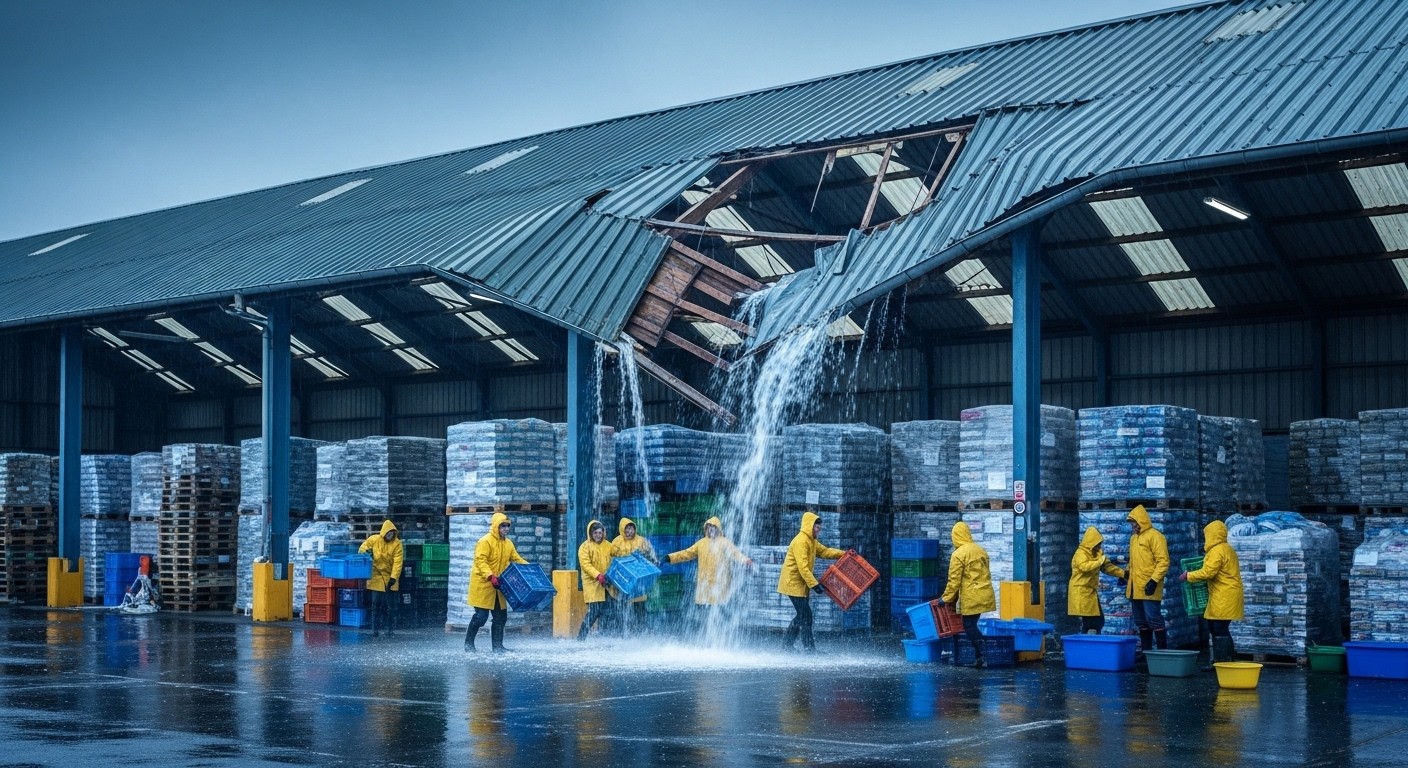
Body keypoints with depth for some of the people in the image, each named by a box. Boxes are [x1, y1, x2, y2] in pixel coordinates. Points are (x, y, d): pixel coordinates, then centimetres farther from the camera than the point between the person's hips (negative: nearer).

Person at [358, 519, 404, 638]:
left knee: (391, 606, 2)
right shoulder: (374, 539, -4)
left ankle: (391, 630, 9)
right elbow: (363, 547, 9)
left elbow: (398, 562, -15)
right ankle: (375, 630, 12)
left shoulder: (397, 544, -10)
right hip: (376, 578, 1)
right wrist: (365, 551, -16)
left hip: (389, 578, -1)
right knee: (376, 605, 5)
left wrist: (393, 577, -23)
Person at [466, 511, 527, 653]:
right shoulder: (485, 541, -12)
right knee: (481, 615, -7)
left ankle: (497, 646, 14)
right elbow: (480, 561, -20)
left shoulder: (508, 543, 11)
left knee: (501, 615, 6)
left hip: (497, 585, 7)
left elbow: (516, 559, 16)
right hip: (482, 584, -7)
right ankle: (468, 643, 9)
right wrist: (490, 576, -32)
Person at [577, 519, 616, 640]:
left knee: (606, 612, 7)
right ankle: (581, 637, -4)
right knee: (593, 611, -12)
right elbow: (585, 564, -12)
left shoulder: (608, 545, 12)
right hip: (592, 583, -5)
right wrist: (598, 575, -24)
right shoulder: (585, 547, -4)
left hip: (606, 584, 5)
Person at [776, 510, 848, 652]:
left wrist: (844, 554, 3)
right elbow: (802, 567, -25)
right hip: (793, 583, -10)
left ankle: (787, 642, 23)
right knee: (806, 615, -10)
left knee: (802, 615, 14)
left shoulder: (812, 541, 13)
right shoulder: (800, 541, -20)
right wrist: (814, 584, -26)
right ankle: (809, 647, -8)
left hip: (800, 584, 10)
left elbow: (825, 551, 16)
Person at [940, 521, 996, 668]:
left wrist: (946, 598, -1)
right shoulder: (981, 550, 12)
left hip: (971, 598, -7)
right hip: (985, 595, 7)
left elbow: (954, 580, -11)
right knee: (973, 625, 15)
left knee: (969, 626, 0)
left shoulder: (958, 554, -11)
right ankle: (979, 655, 13)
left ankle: (981, 657, -5)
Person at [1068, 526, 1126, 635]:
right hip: (1081, 592, -9)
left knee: (1099, 621, 7)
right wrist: (1102, 560, -31)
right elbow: (1084, 566, -32)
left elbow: (1107, 567, 20)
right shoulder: (1081, 553, -13)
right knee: (1088, 622, -14)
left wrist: (1123, 573, 11)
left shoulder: (1096, 553, 15)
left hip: (1091, 592, 9)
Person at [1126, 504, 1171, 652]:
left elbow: (1163, 561, -16)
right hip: (1135, 588, 9)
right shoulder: (1134, 537, 17)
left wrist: (1154, 580, -23)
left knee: (1154, 620, -9)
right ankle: (1146, 651, 18)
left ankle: (1163, 651, -4)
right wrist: (1126, 575, 19)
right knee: (1141, 622, 11)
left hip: (1148, 587, -9)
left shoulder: (1154, 536, -10)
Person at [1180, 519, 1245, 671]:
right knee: (1215, 628, 14)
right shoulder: (1227, 549, 18)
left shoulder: (1217, 551, -15)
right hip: (1222, 597, 11)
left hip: (1224, 597, -11)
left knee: (1220, 629, -8)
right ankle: (1218, 661, 18)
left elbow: (1207, 572, -21)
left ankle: (1223, 663, -7)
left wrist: (1188, 576, -10)